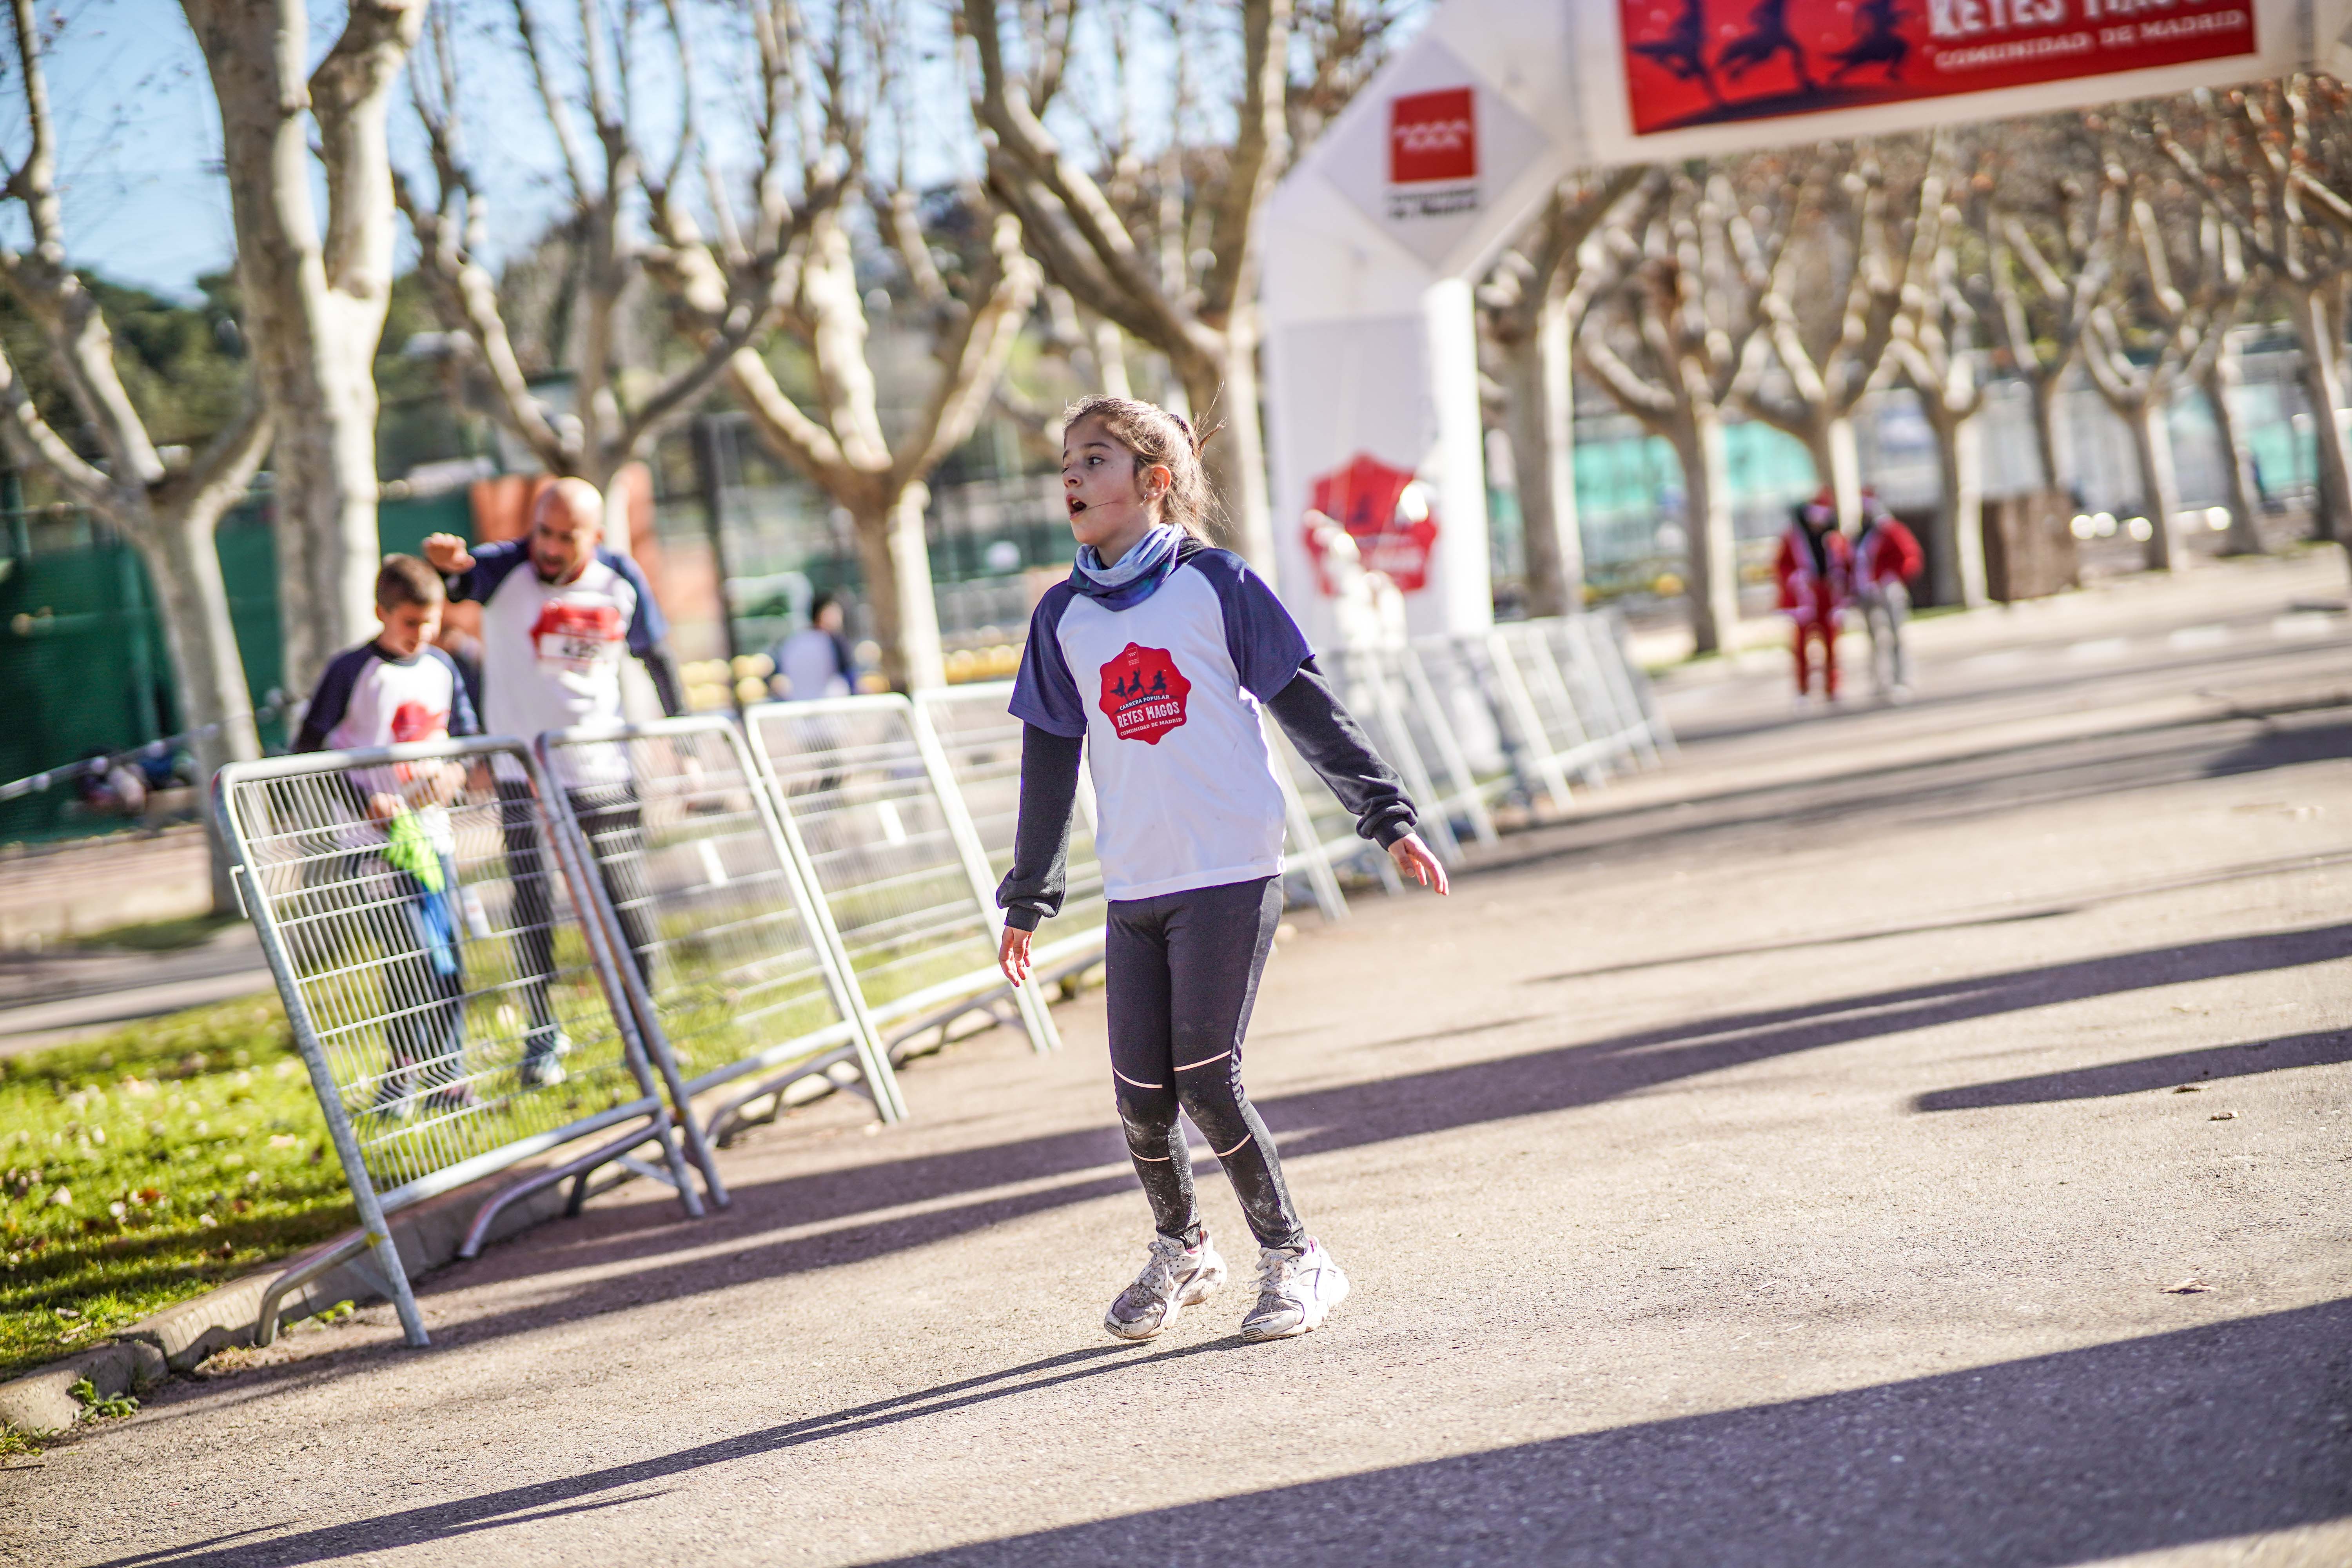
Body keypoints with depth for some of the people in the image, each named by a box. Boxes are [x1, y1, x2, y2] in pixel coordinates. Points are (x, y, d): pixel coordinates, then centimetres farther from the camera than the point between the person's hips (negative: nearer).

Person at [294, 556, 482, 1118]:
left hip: (433, 831, 6)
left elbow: (466, 735, 21)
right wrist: (366, 799, -18)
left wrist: (456, 771, -1)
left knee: (449, 955, 5)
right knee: (411, 955, -13)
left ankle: (445, 1072, 13)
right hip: (381, 838, -6)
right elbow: (308, 753, -8)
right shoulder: (354, 671, -8)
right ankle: (402, 1077, -5)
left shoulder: (441, 668, 10)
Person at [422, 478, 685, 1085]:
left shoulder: (620, 581, -3)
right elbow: (461, 578, -32)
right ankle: (543, 1036, 14)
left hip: (604, 773, 2)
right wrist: (447, 563, -56)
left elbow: (657, 658, 10)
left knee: (630, 909, 5)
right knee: (533, 913, -3)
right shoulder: (506, 570, -12)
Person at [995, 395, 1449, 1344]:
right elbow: (1049, 763, 14)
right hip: (1134, 891, 4)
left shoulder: (1214, 584, -2)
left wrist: (1387, 818, -2)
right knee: (1141, 1098, 1)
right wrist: (1026, 901, 15)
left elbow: (1307, 707, 1)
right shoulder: (1064, 617, 9)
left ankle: (1293, 1258, 7)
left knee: (1203, 1081, -12)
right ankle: (1180, 1251, 28)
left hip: (1230, 876, -4)